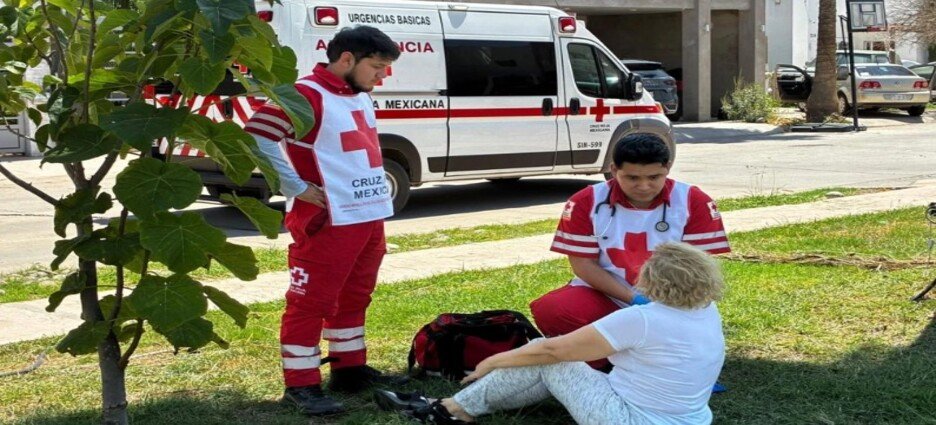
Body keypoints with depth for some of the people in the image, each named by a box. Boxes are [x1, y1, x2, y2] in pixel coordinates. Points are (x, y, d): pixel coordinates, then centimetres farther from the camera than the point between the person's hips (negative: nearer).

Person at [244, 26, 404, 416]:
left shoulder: (361, 97, 15)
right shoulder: (306, 95, -15)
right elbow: (255, 139, -21)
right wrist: (297, 187, -18)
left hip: (370, 218, 9)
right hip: (328, 222, -9)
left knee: (354, 298, 18)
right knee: (310, 302, -3)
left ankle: (350, 369, 29)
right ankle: (301, 384, 2)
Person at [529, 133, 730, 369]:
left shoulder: (694, 202, -8)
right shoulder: (586, 202, -7)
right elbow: (583, 263, -8)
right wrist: (633, 299, -19)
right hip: (605, 297, 0)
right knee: (549, 311, -27)